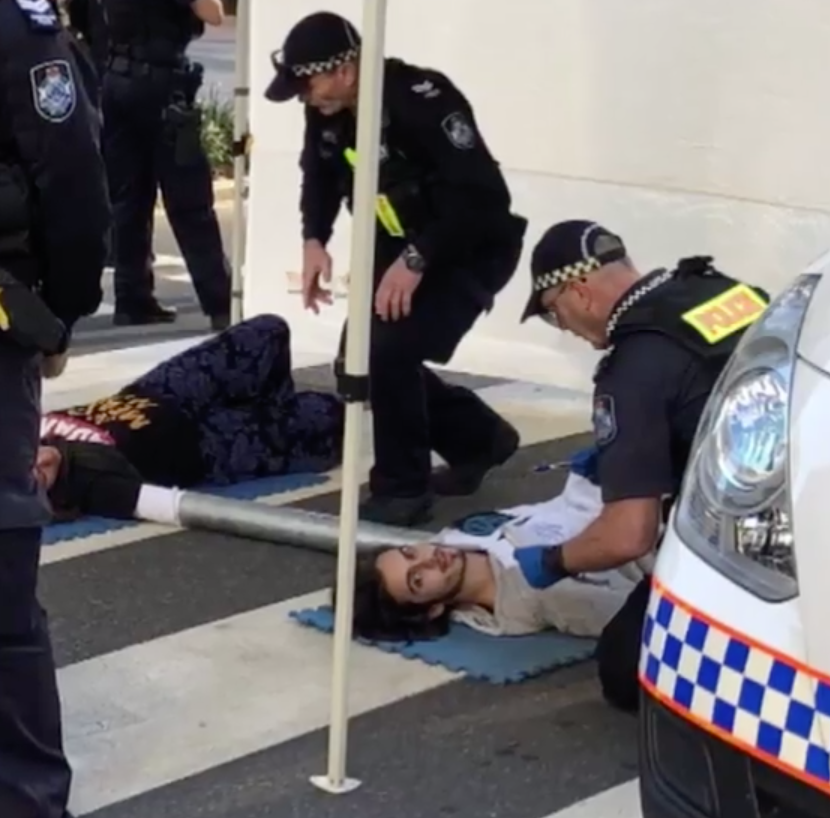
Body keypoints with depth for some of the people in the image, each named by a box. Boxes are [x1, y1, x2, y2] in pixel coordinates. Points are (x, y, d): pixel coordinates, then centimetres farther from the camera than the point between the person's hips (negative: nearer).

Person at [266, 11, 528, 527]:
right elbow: (321, 177, 11)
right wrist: (314, 240, -6)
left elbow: (482, 197, -34)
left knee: (390, 352, -24)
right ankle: (479, 438, 26)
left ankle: (403, 487, -6)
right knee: (359, 360, 7)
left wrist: (417, 259, -34)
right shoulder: (327, 114, -6)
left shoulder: (423, 100, -31)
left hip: (473, 248, -9)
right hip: (401, 249, 9)